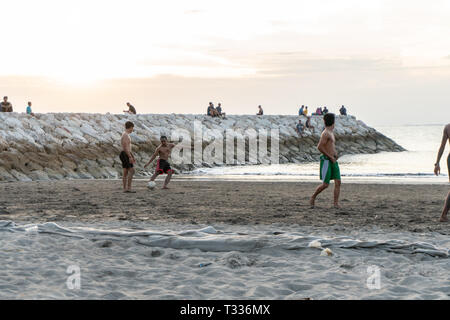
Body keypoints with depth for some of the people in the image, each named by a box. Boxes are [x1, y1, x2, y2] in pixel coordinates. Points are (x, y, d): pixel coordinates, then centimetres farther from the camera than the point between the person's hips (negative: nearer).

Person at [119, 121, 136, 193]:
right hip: (125, 155, -11)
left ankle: (125, 188, 10)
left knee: (126, 172, 9)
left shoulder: (126, 135, 19)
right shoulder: (125, 135, -14)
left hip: (126, 154, 11)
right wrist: (130, 157, -24)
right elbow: (125, 147, -21)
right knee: (131, 171, -13)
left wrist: (132, 156, 26)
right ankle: (128, 188, -15)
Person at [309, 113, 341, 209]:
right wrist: (330, 157, -17)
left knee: (338, 182, -4)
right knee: (325, 184, -7)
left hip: (333, 161, 9)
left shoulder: (331, 133, 17)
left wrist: (335, 154, 14)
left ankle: (336, 204, -6)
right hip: (326, 161, -9)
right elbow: (319, 147, -22)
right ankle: (313, 197, 15)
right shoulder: (326, 133, -12)